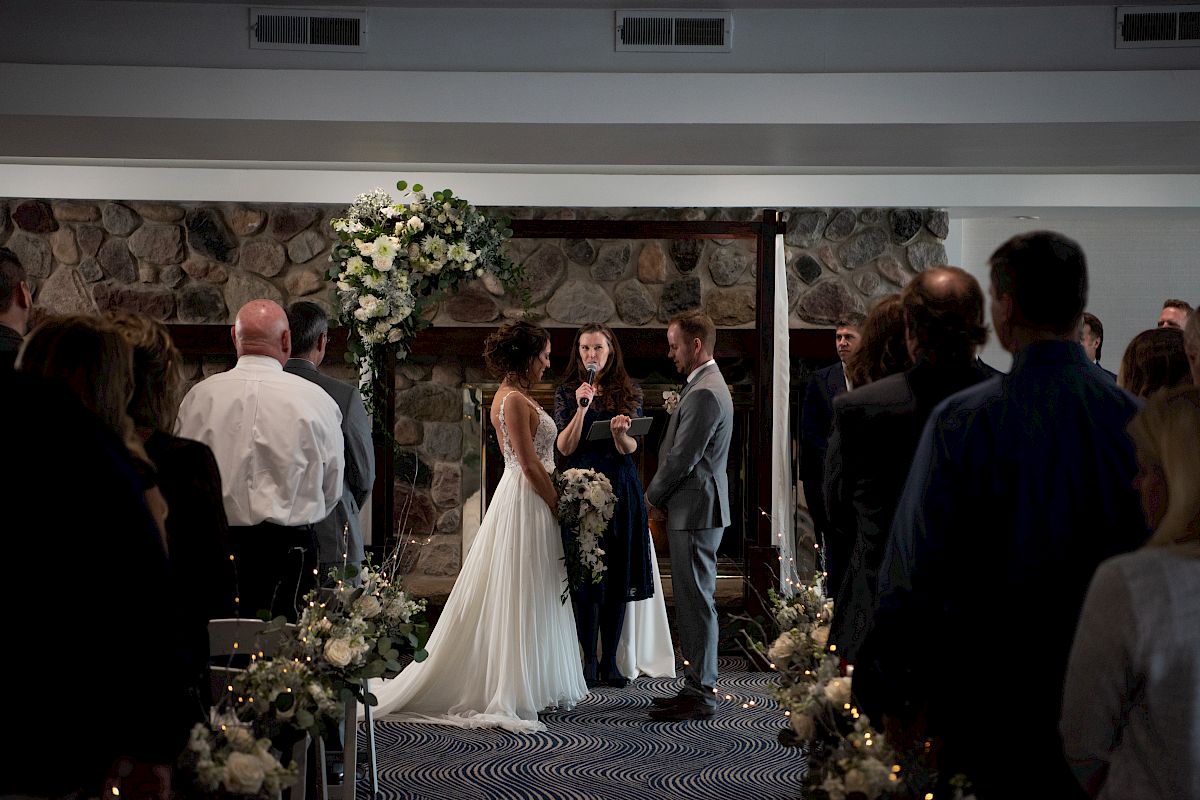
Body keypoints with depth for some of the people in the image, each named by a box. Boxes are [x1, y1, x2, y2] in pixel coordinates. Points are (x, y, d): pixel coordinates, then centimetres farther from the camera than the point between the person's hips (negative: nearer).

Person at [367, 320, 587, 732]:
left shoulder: (510, 396, 14)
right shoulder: (515, 400, -17)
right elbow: (530, 465, -20)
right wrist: (560, 508, -14)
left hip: (521, 500, 10)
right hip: (527, 503, -10)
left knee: (524, 600, 14)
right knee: (522, 600, -4)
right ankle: (513, 692, 2)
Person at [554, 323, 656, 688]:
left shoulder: (628, 394, 7)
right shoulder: (566, 394, 5)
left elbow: (630, 448, -1)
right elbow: (565, 448, -4)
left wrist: (620, 432, -23)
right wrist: (581, 409, -16)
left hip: (620, 489, 1)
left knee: (618, 574, 2)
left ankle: (610, 659, 10)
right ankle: (589, 659, 7)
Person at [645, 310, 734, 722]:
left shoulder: (704, 394, -18)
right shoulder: (706, 386, 16)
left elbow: (681, 459, -19)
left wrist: (652, 497, -4)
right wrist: (661, 496, 11)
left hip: (695, 511, -11)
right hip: (696, 509, 11)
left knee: (696, 602, -5)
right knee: (693, 601, 14)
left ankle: (700, 694, 1)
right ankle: (699, 685, 22)